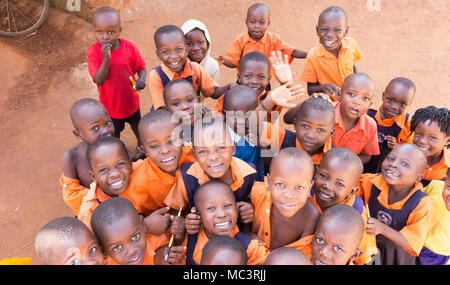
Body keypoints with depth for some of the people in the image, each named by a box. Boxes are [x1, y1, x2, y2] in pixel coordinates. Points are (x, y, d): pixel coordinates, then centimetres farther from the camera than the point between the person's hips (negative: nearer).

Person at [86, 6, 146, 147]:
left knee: (136, 125, 28)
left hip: (131, 100, 1)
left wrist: (141, 79, -27)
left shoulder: (130, 47, -18)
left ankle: (141, 143, 59)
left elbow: (141, 68, -4)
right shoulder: (92, 52, -21)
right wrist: (106, 59, -41)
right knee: (114, 132, 22)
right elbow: (99, 80, -27)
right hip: (110, 104, -1)